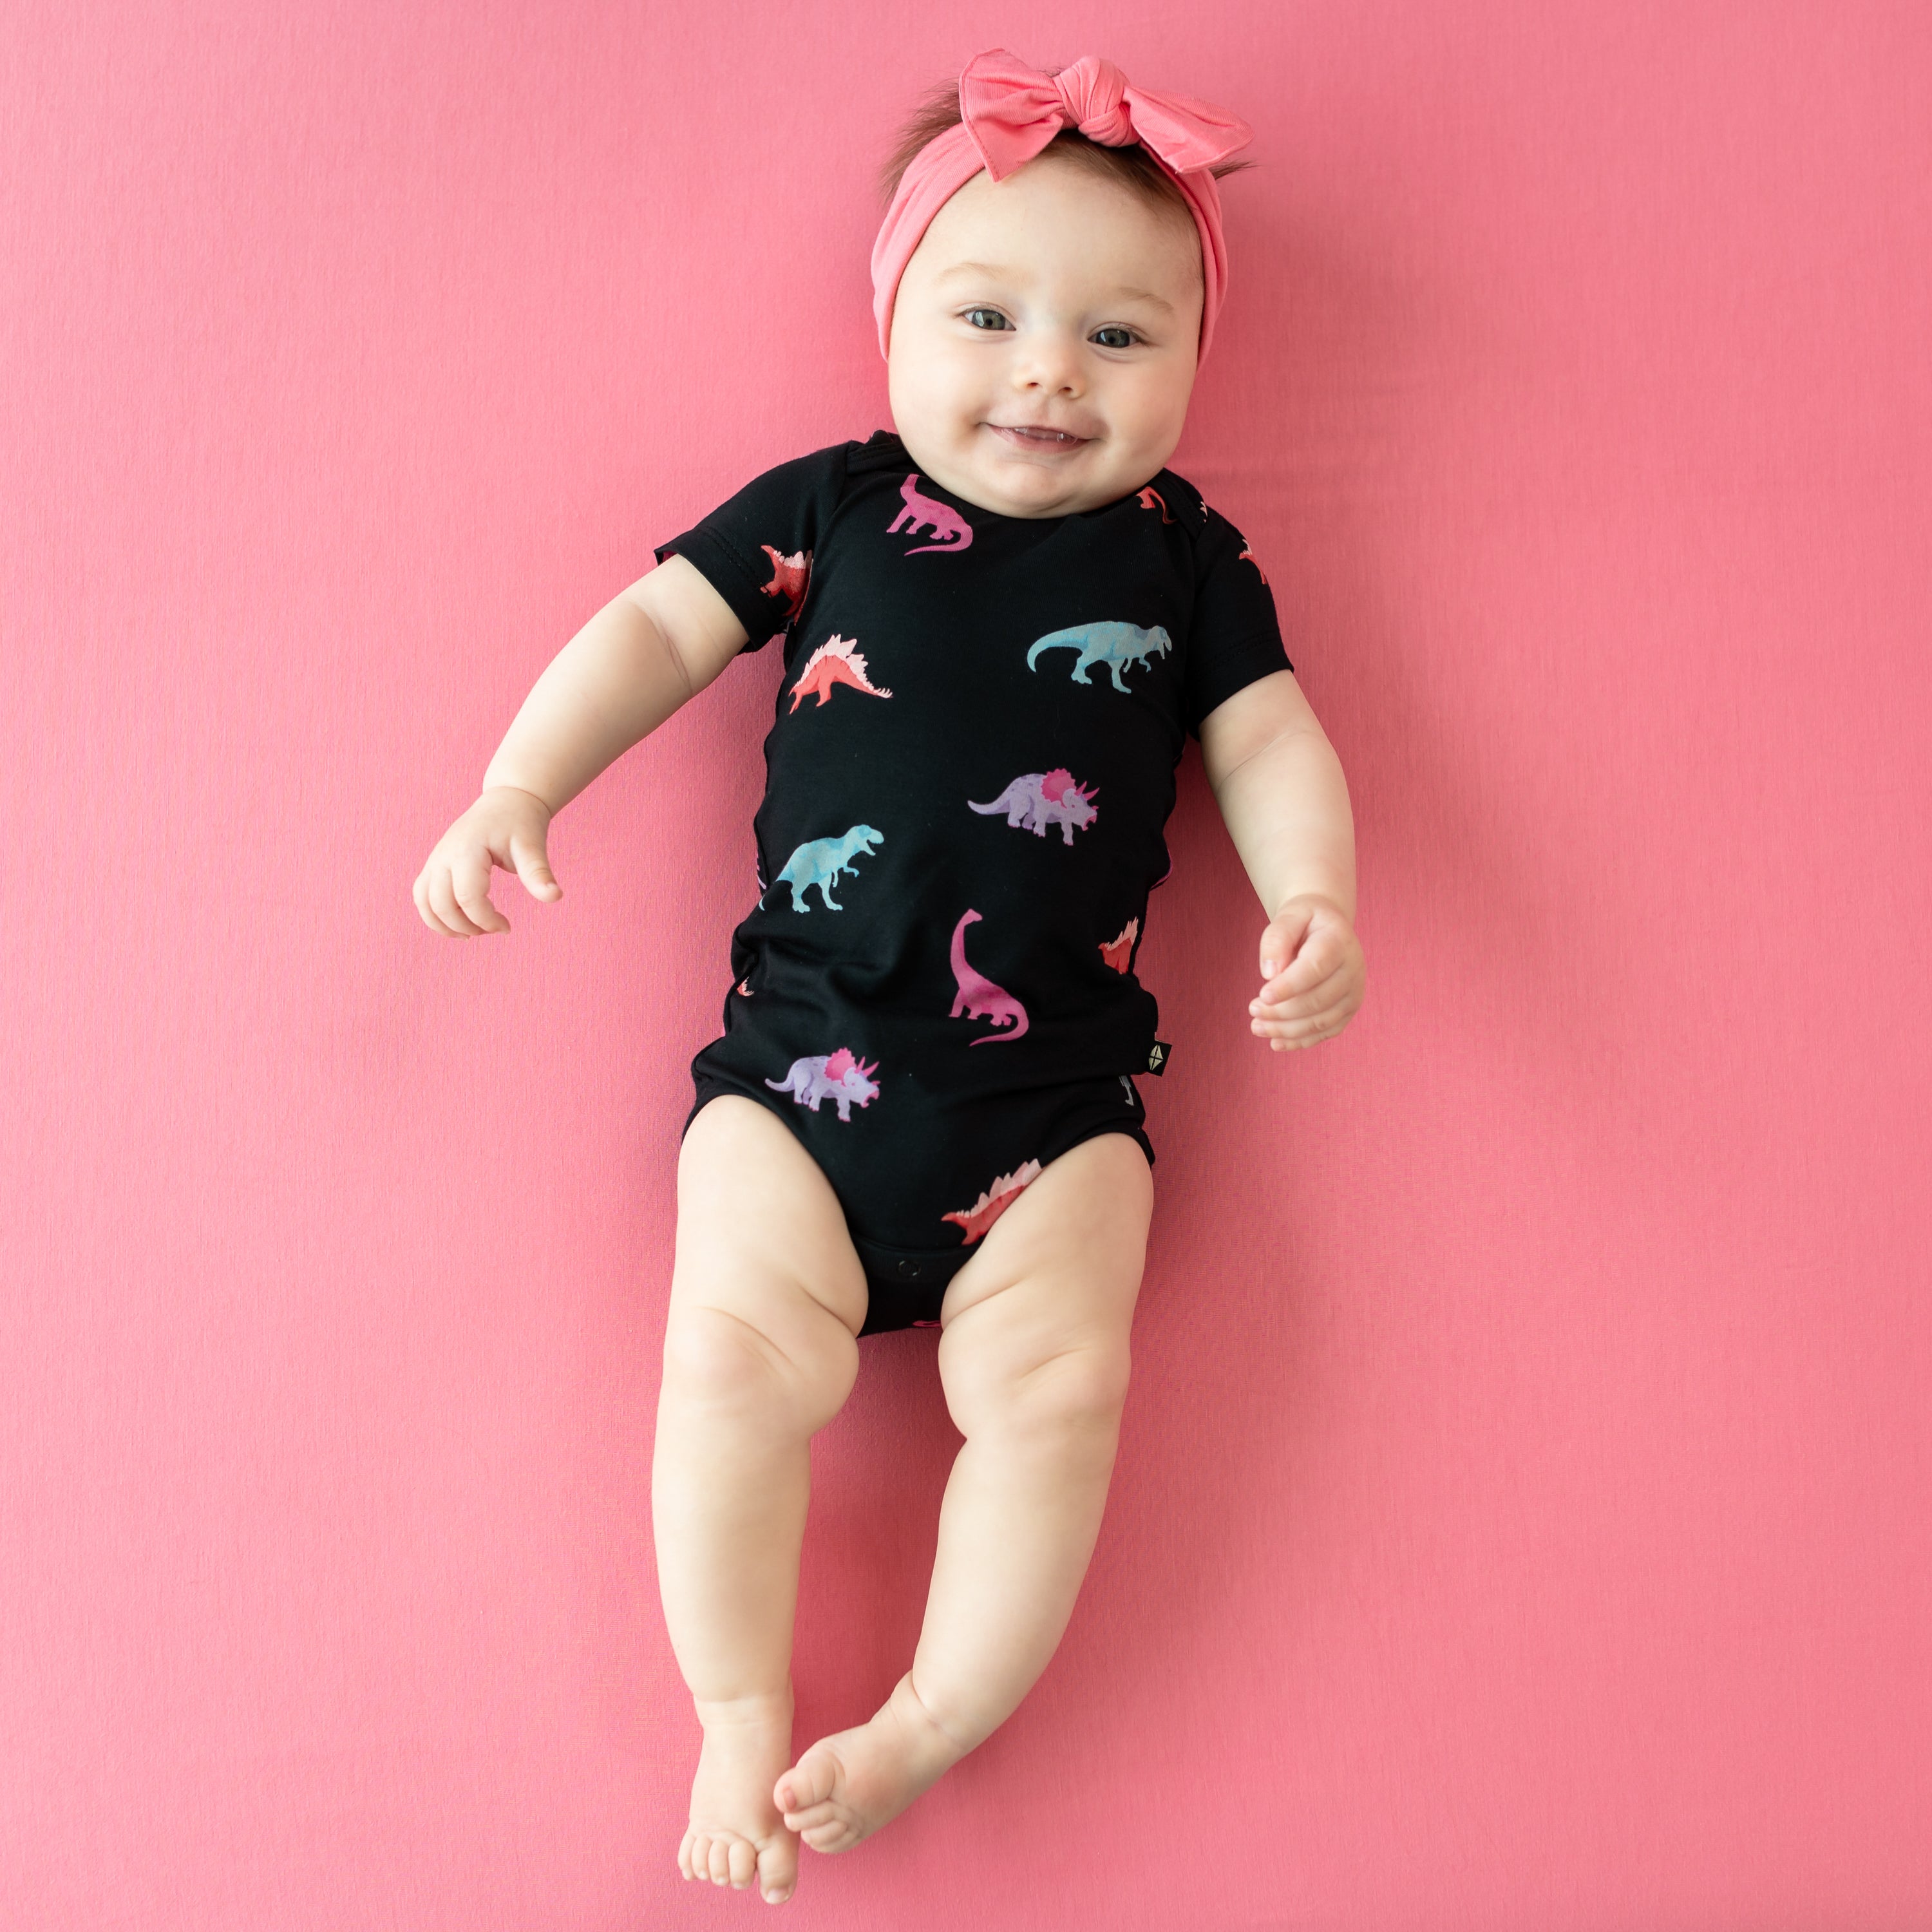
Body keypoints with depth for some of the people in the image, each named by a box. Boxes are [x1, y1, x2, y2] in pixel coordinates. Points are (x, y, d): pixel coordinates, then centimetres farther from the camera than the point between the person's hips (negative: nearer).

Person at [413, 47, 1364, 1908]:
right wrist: (512, 793, -2)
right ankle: (741, 1713, 3)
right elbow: (657, 626, 10)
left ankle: (933, 1724, -1)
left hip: (1057, 1094, 1)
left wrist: (1315, 901, -8)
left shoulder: (1185, 556, 13)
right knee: (741, 1355, -16)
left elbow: (1270, 740, 11)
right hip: (801, 1059, 0)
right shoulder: (832, 505, 11)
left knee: (1052, 1385, -16)